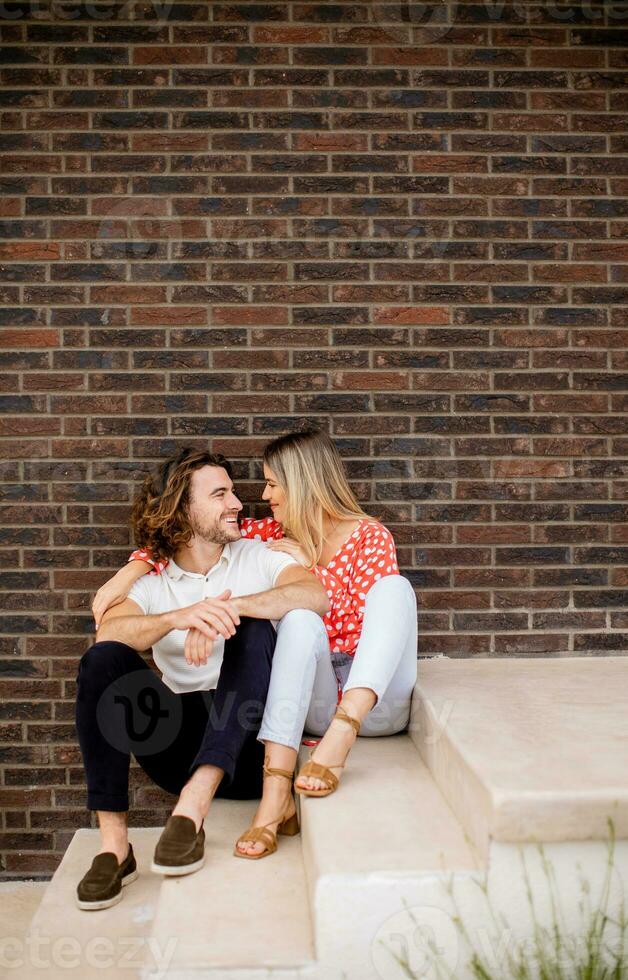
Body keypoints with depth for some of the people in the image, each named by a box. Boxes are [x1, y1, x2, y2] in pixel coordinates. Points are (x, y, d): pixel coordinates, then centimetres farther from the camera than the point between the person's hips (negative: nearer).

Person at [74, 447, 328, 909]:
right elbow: (108, 632, -12)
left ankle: (195, 801, -34)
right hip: (184, 743, 2)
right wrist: (177, 617, -31)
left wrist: (230, 606, -28)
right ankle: (113, 842, -24)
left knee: (253, 628, -25)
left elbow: (318, 594, -15)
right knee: (103, 660, -19)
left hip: (248, 746, -1)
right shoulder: (151, 581, 10)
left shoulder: (257, 558, 7)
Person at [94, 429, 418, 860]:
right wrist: (131, 571, -11)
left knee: (394, 584, -25)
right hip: (316, 703, 2)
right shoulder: (277, 534, 11)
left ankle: (338, 739, -43)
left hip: (376, 702, -1)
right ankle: (274, 794, -42)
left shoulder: (370, 535, 3)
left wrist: (309, 567, -11)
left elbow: (375, 620, -8)